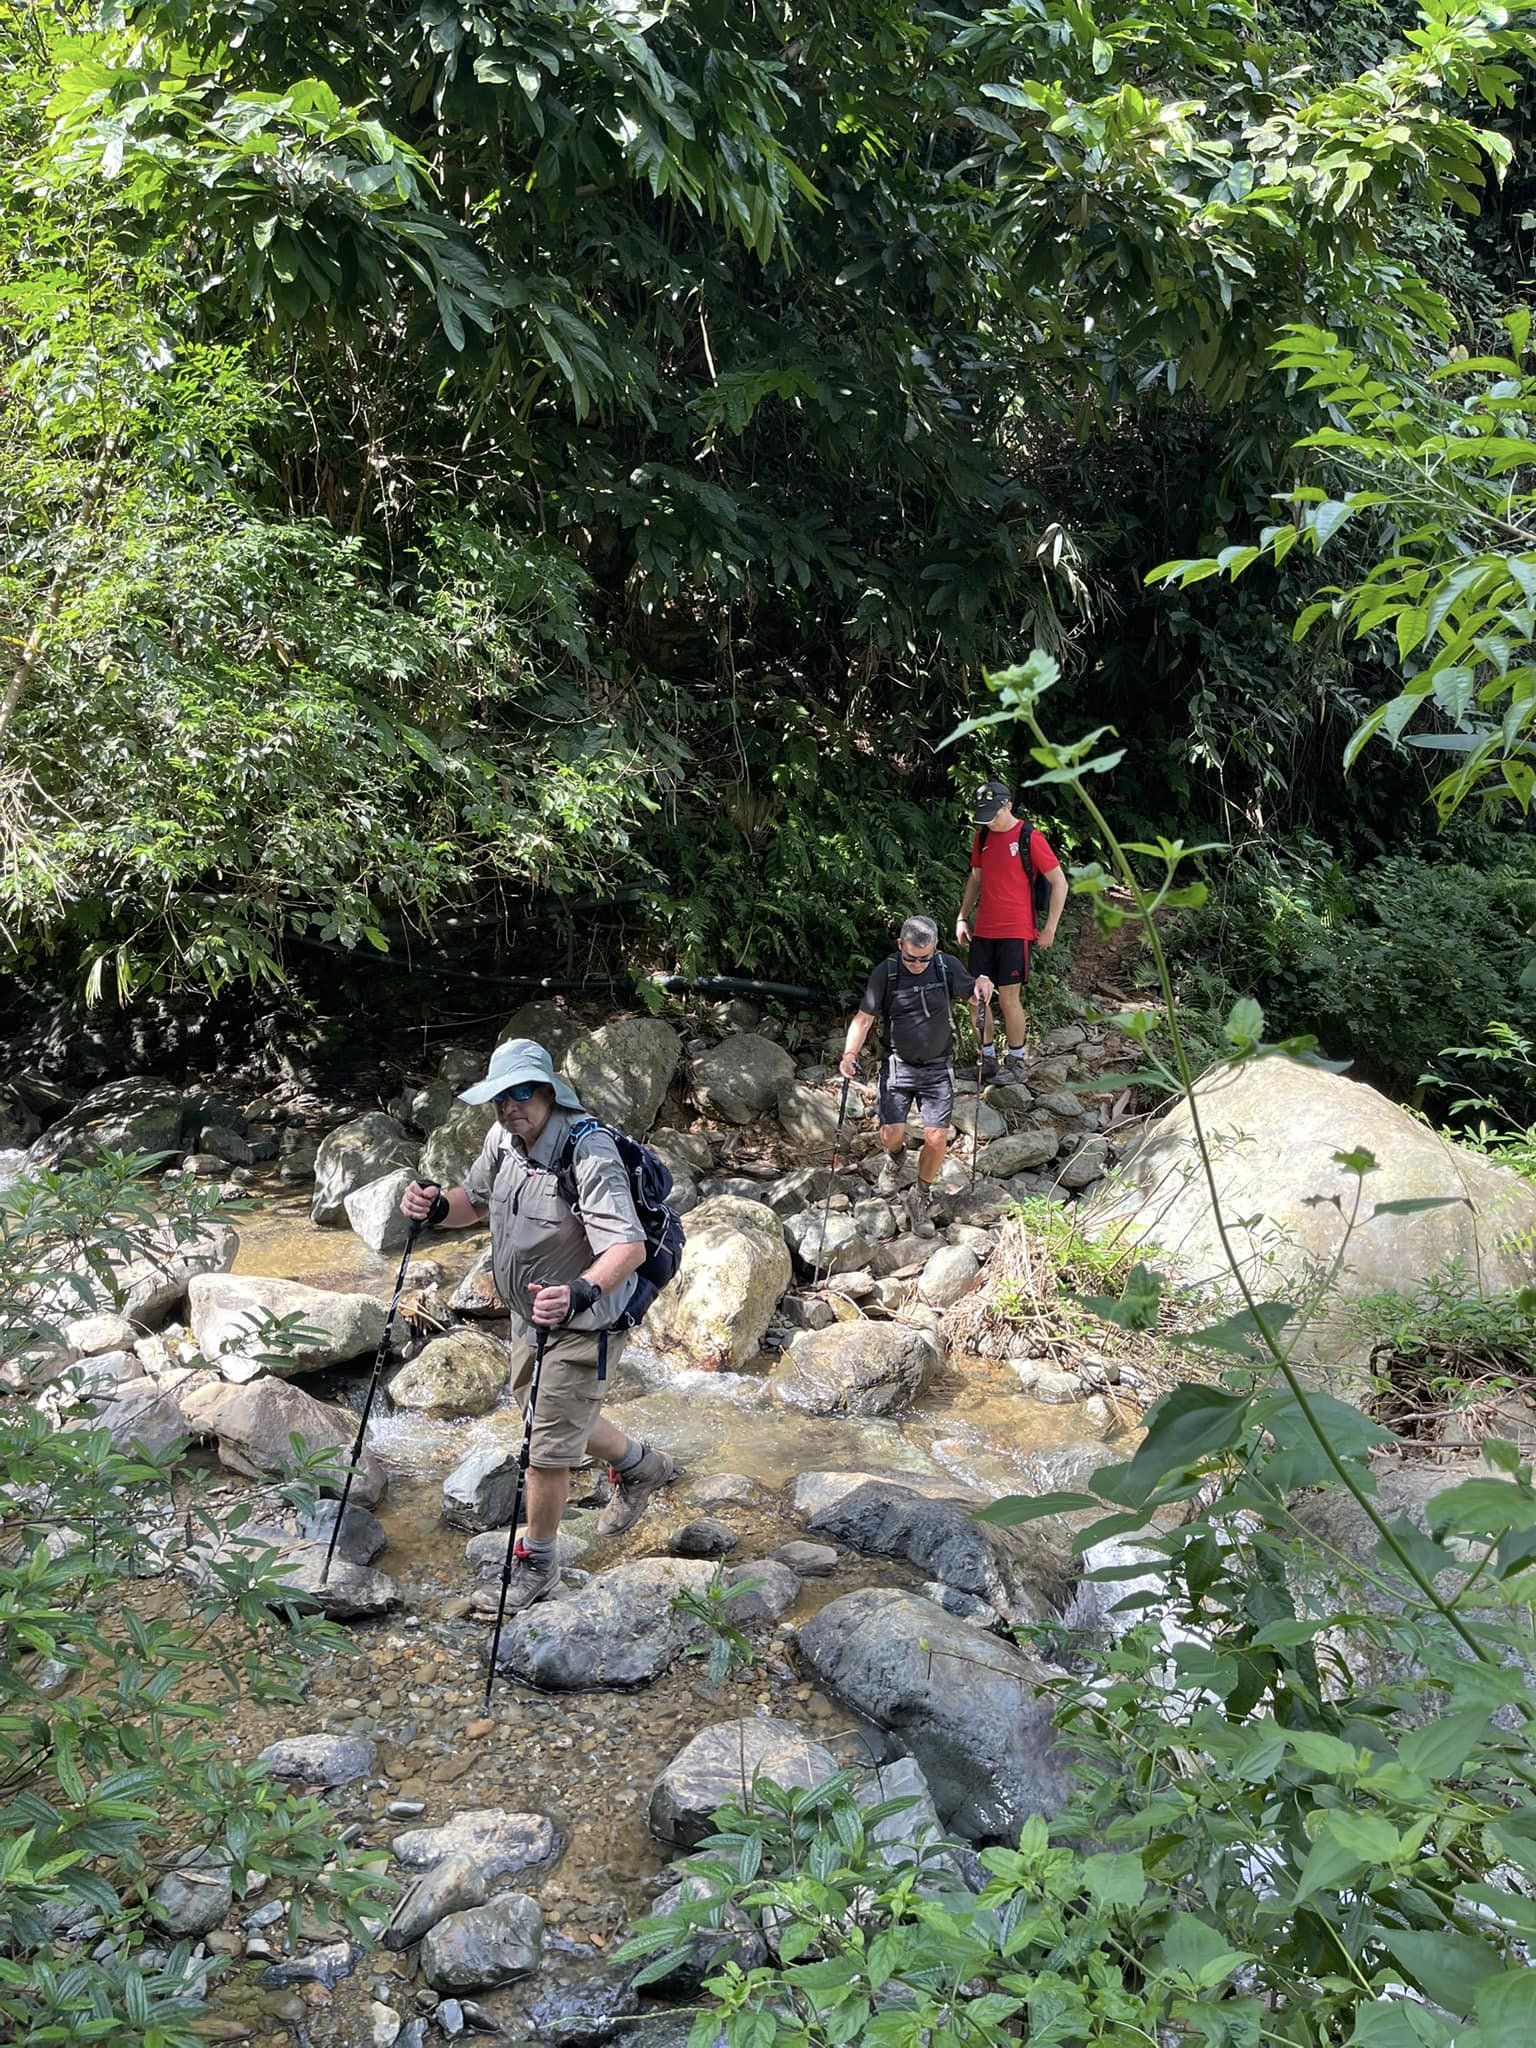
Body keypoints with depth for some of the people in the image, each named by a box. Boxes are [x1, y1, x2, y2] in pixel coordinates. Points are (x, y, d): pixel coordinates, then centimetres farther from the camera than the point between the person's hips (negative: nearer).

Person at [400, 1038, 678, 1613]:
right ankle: (639, 1464, 52)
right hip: (527, 1314, 9)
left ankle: (536, 1563, 23)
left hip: (582, 1324, -8)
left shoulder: (589, 1155, -31)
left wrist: (581, 1293, -58)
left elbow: (627, 1247, -40)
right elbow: (476, 1199, 12)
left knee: (547, 1446, 0)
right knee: (551, 1416, 27)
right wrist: (437, 1207, -10)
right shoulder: (502, 1138, -6)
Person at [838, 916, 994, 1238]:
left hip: (938, 1068, 1)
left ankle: (920, 1198, 17)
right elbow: (864, 1018, -5)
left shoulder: (948, 967, -5)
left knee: (937, 1138, -6)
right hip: (897, 1066, -1)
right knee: (891, 1134, -9)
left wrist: (983, 983, -11)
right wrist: (849, 1054, -20)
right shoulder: (886, 973, -10)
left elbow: (970, 994, 13)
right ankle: (895, 1158, 31)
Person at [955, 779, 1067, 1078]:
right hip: (982, 931, 6)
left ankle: (1015, 1060, 11)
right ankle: (988, 1057, 17)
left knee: (1009, 999, -4)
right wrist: (962, 917, 13)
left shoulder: (1030, 838, -10)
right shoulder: (982, 836, 9)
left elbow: (1059, 883, -6)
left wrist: (1050, 928, -6)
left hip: (1015, 932, -6)